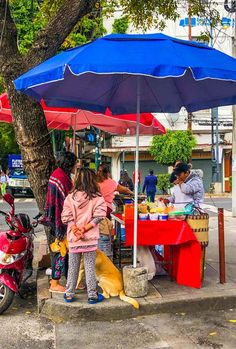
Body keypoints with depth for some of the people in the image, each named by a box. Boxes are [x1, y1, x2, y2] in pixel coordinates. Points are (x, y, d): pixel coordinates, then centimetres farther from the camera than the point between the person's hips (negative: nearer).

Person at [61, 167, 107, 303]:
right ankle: (92, 295, 14)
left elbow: (67, 217, -6)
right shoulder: (97, 197, -7)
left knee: (73, 267, 14)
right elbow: (99, 216, -14)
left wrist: (76, 230, -11)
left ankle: (69, 294, 23)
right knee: (90, 267, 7)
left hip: (73, 238, 2)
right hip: (90, 238, -2)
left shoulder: (70, 197, 0)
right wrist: (85, 228, -13)